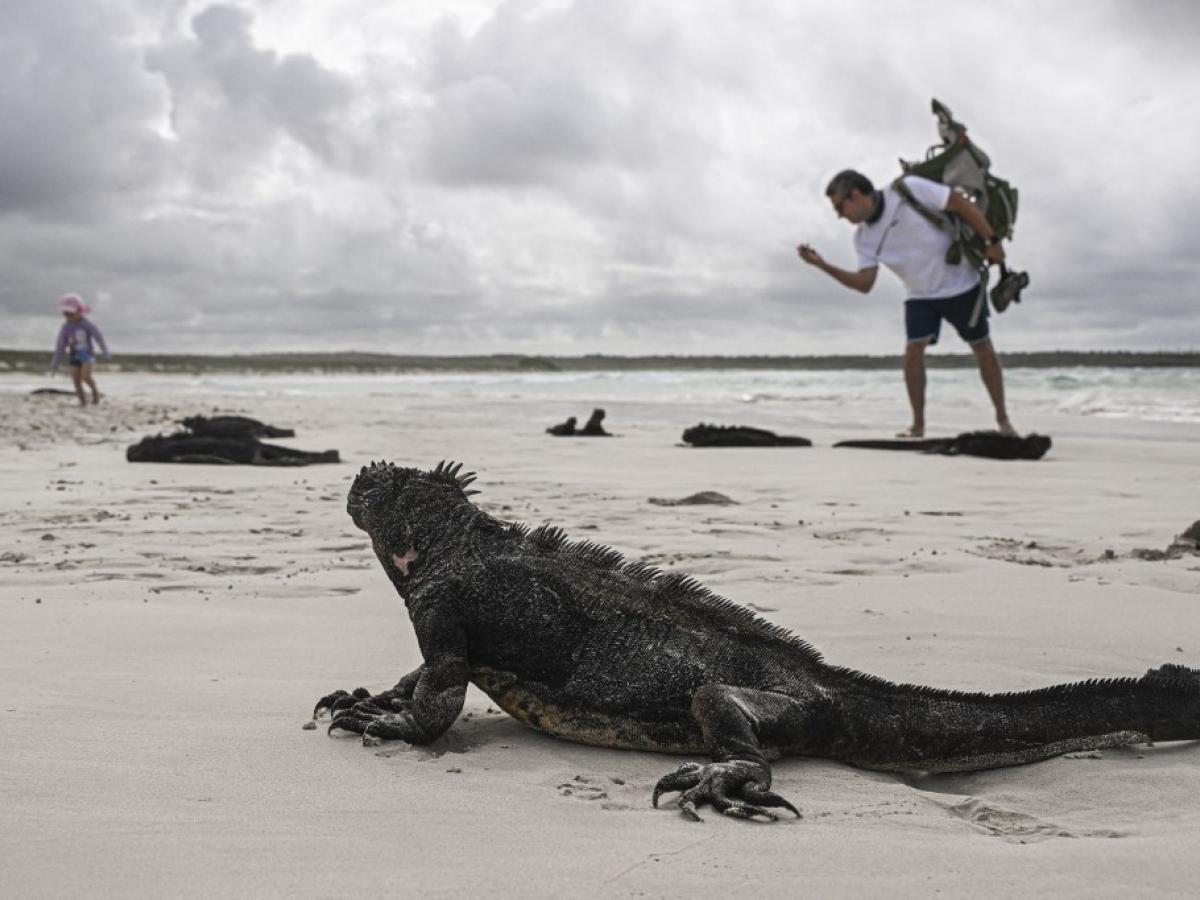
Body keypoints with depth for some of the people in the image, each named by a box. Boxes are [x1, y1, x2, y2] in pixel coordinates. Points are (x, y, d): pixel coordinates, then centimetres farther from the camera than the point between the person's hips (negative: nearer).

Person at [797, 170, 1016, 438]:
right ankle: (918, 424, -2)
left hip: (961, 285, -4)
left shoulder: (908, 190, -23)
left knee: (983, 349, 6)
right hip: (920, 295, 4)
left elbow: (962, 204, -19)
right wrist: (822, 265, -16)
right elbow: (864, 283, -7)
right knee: (913, 351, -13)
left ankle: (1002, 419, 19)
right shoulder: (863, 238, -4)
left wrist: (992, 242, -18)